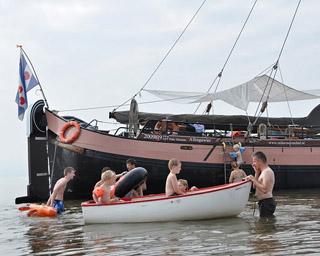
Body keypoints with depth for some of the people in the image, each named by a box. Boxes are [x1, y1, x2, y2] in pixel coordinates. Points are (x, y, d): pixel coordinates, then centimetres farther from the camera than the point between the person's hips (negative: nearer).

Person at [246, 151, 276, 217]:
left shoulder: (267, 172, -15)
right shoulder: (263, 172, 18)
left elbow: (264, 189, -26)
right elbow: (255, 186, 18)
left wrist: (253, 180, -19)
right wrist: (257, 173, 12)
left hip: (266, 202, -11)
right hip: (263, 202, 11)